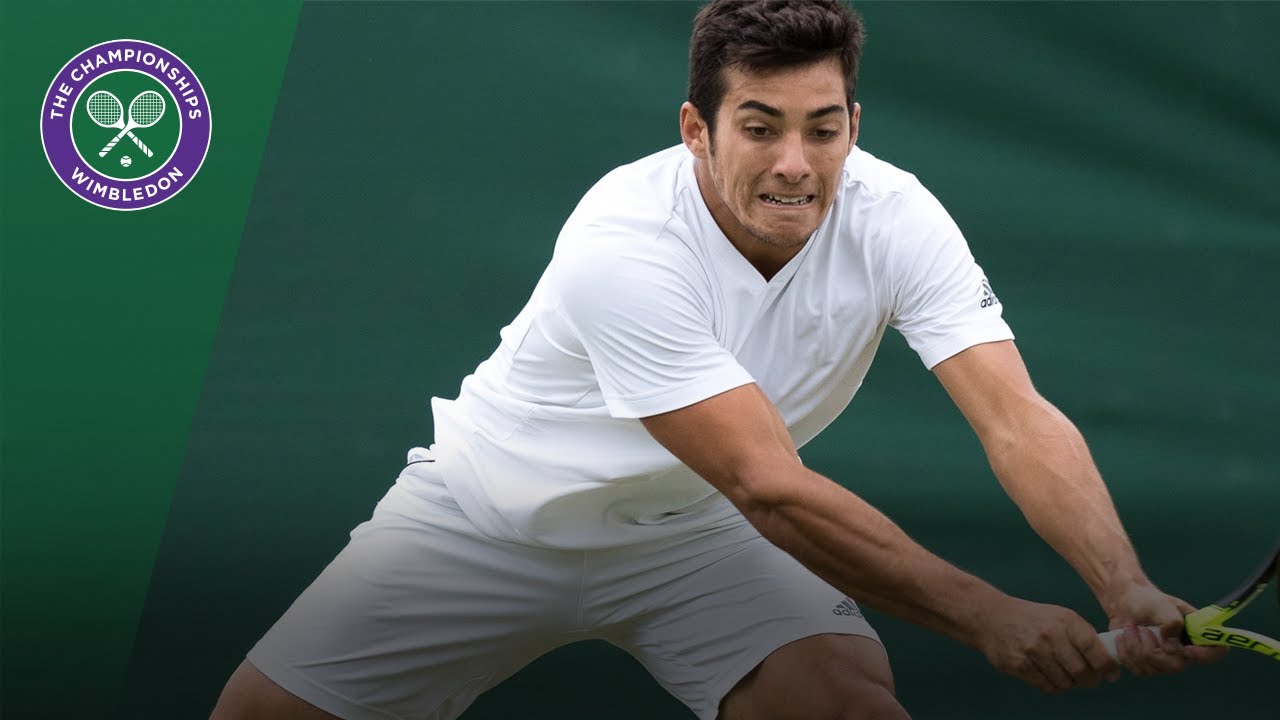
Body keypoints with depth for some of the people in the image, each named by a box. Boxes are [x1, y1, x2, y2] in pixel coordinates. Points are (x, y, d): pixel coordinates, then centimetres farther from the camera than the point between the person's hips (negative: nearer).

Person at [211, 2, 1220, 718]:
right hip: (490, 516, -2)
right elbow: (768, 488, -37)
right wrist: (985, 615, -43)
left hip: (696, 527, 2)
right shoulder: (622, 243, -33)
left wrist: (1126, 588, -47)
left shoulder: (892, 219, -21)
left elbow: (1018, 420, -29)